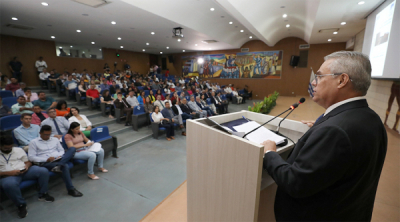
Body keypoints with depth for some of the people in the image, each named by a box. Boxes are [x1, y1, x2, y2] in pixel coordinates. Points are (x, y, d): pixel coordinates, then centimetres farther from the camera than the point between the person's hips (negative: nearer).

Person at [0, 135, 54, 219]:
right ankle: (21, 205, -18)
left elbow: (28, 162, 17)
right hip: (8, 175, -3)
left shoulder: (18, 150, 15)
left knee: (43, 171, -22)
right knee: (9, 184, -40)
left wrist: (27, 166, -6)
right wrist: (9, 173, -18)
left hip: (24, 171, 4)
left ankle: (43, 194, -3)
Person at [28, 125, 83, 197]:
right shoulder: (34, 142, 8)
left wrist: (59, 156, -3)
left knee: (72, 149, -25)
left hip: (58, 160, 4)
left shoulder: (55, 140, 21)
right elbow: (31, 157, -1)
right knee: (65, 166, -36)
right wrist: (46, 159, -15)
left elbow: (62, 151, 22)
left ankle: (59, 165, -44)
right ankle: (71, 189, -34)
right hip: (46, 163, -4)